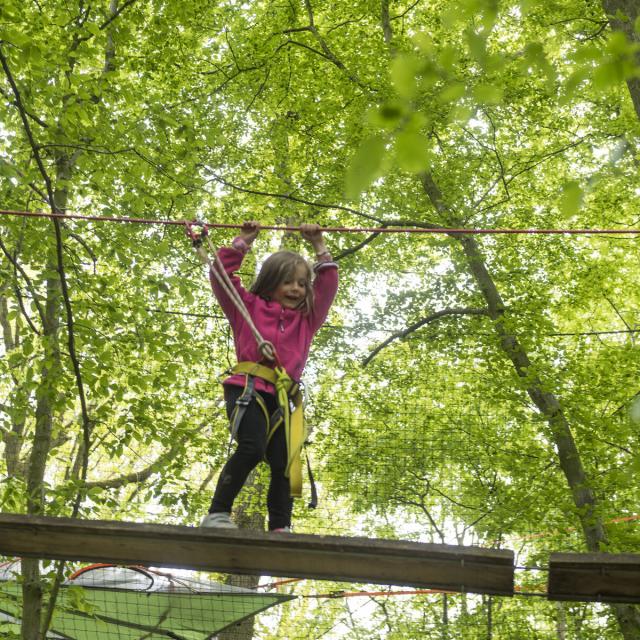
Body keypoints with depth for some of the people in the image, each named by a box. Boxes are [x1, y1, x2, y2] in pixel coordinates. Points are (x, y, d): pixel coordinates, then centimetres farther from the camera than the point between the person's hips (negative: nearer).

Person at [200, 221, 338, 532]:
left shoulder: (307, 319, 26)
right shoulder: (249, 307, 16)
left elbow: (328, 286, 25)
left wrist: (319, 246, 23)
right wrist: (242, 242, 15)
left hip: (284, 397, 5)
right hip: (248, 388, -5)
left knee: (283, 461, -9)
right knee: (252, 447, -26)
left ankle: (280, 528, -8)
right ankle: (217, 515, -23)